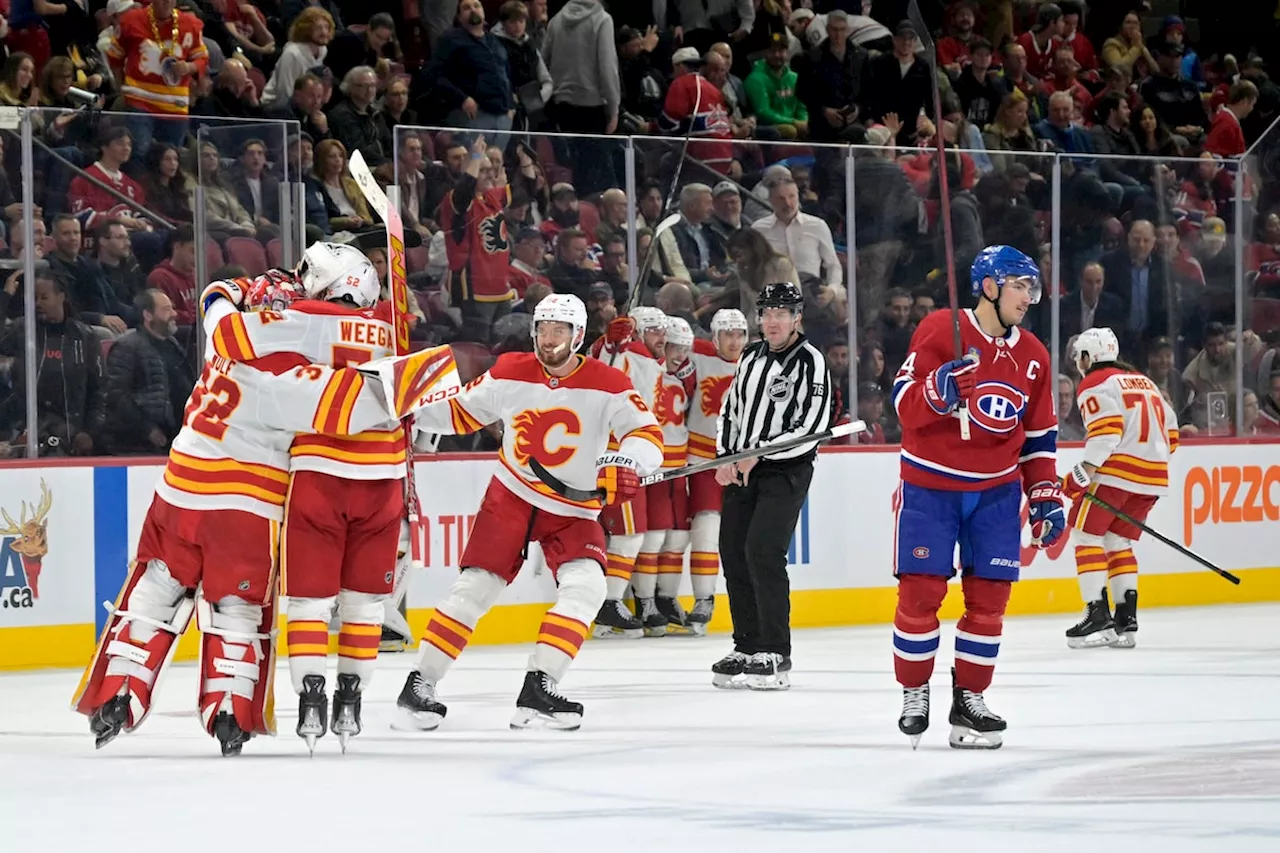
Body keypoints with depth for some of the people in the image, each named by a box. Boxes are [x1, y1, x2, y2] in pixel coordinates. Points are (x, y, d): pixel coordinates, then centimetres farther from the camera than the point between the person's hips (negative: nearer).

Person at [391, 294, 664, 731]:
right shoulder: (509, 373, -7)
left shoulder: (607, 384, -14)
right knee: (474, 588, -7)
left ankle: (538, 689, -19)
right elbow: (461, 413, 3)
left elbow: (647, 435, -23)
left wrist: (627, 461, -45)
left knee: (586, 586, -21)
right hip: (511, 496, 0)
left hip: (574, 510, 0)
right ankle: (419, 686, -1)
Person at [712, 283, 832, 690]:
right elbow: (731, 409, 19)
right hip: (741, 469, 8)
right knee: (733, 553, 6)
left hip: (785, 472, -8)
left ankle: (775, 655, -15)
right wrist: (726, 458, 4)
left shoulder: (809, 361, -10)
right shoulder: (751, 357, 12)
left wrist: (757, 456, -18)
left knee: (763, 553, -18)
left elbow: (812, 425, -17)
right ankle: (747, 648, 18)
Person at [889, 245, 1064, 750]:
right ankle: (914, 694, 10)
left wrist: (1046, 496, 8)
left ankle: (970, 699, 11)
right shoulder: (939, 332, -11)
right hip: (930, 485, -5)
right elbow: (905, 402, -15)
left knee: (989, 596, 1)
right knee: (920, 593, -5)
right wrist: (940, 389, -35)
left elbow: (1037, 435, 14)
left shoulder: (1032, 357, 7)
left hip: (996, 491, 5)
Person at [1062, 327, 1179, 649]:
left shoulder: (1095, 384, -1)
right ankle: (1126, 619, 8)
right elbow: (1170, 430, 22)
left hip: (1115, 472, -8)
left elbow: (1106, 428, -17)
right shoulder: (1143, 381, 24)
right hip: (1153, 477, 8)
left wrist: (1086, 469, -20)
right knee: (1119, 542, 17)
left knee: (1086, 535, 0)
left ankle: (1097, 616, -9)